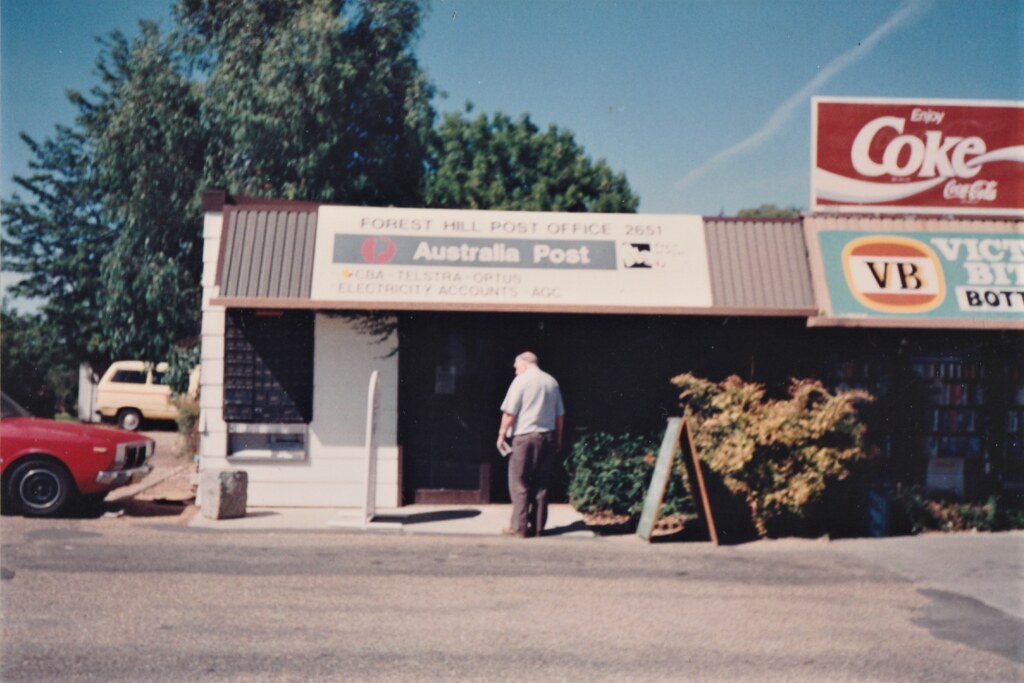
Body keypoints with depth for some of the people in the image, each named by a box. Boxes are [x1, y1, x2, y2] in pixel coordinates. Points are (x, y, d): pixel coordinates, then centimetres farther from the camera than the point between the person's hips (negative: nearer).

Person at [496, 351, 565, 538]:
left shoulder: (521, 381, -7)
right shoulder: (551, 382, 10)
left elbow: (510, 412, -11)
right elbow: (560, 415, 13)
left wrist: (502, 434, -2)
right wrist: (558, 438, 21)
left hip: (525, 437, -5)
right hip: (548, 437, 6)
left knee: (519, 483, 1)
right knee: (541, 484, 10)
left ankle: (519, 527, 1)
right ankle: (538, 526, 12)